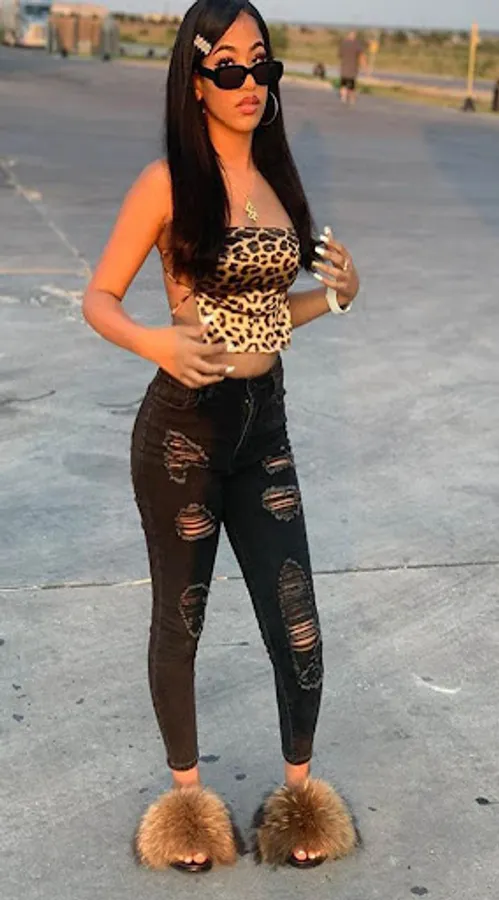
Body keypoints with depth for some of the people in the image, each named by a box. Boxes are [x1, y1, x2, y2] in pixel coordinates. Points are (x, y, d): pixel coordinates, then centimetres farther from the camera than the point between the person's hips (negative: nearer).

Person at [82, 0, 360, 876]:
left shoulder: (275, 178, 8)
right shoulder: (167, 182, -9)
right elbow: (99, 299, -6)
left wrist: (337, 292, -2)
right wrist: (155, 343, -25)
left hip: (264, 421, 5)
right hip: (184, 426, -4)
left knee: (297, 629, 6)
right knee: (181, 622, 12)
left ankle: (300, 786, 30)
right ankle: (186, 794, 33)